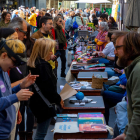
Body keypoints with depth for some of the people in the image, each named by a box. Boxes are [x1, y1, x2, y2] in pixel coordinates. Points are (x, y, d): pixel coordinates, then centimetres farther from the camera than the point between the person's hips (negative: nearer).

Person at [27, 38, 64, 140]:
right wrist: (58, 99, -7)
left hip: (37, 103, 9)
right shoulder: (43, 65, -22)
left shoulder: (34, 64, 7)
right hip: (44, 105, -9)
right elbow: (49, 88, -23)